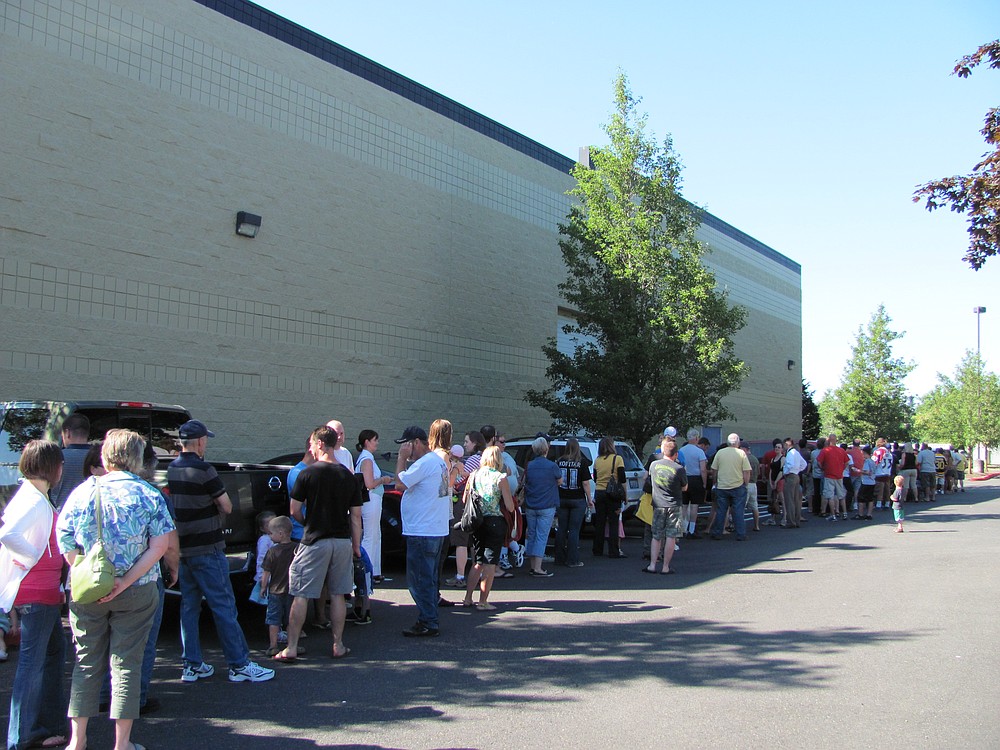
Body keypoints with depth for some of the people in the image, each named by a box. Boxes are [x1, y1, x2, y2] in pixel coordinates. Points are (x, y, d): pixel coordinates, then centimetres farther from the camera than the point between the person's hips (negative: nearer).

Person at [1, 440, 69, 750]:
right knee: (33, 663, -3)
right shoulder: (35, 501, -19)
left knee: (55, 650, 18)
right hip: (36, 593, -11)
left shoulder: (35, 497, 12)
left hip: (45, 591, 11)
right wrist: (34, 557, -19)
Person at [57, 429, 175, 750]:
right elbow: (160, 545, -13)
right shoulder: (149, 495, -6)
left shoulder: (82, 492, -1)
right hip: (136, 594, -2)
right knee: (126, 664, 6)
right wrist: (125, 582, -13)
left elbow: (64, 543, -3)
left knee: (86, 663, 14)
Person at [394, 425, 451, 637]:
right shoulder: (438, 461, 15)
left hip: (422, 533, -11)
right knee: (428, 579, 17)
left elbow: (400, 483, -16)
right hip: (436, 530, 11)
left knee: (420, 580, -4)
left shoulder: (425, 463, -18)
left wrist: (402, 458, -10)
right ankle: (429, 620, 25)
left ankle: (428, 624, 0)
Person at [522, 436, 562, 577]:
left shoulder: (529, 466, 1)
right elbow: (560, 481, 5)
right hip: (546, 507, -4)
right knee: (542, 536, -4)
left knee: (531, 535, 13)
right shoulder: (552, 466, -11)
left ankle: (531, 566, 20)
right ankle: (537, 568, -8)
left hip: (530, 507, 5)